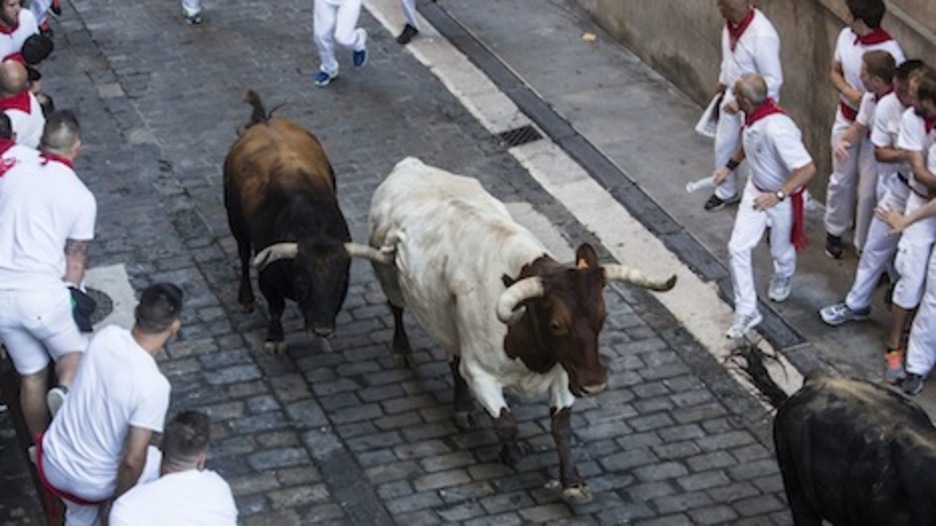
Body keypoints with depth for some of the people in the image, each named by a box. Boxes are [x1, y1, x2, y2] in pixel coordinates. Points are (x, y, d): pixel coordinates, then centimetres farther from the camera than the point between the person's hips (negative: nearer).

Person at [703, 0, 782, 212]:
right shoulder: (731, 23, -9)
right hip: (732, 96, 8)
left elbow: (773, 80, -28)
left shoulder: (762, 35, -34)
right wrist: (723, 81, 23)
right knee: (723, 146, 22)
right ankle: (726, 192, 44)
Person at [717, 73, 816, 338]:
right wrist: (730, 165, 11)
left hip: (783, 197, -6)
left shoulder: (777, 129, -39)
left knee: (781, 251, 18)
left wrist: (778, 196, -37)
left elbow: (807, 169, -37)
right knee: (738, 247, 0)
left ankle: (782, 278, 55)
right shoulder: (752, 117, -14)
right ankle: (746, 311, 11)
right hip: (756, 189, 7)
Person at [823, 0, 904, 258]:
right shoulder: (846, 36, -7)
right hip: (846, 118, 5)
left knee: (868, 188, 3)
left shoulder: (889, 51, -26)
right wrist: (850, 92, -13)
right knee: (841, 178, 19)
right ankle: (834, 231, 39)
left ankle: (864, 245, 19)